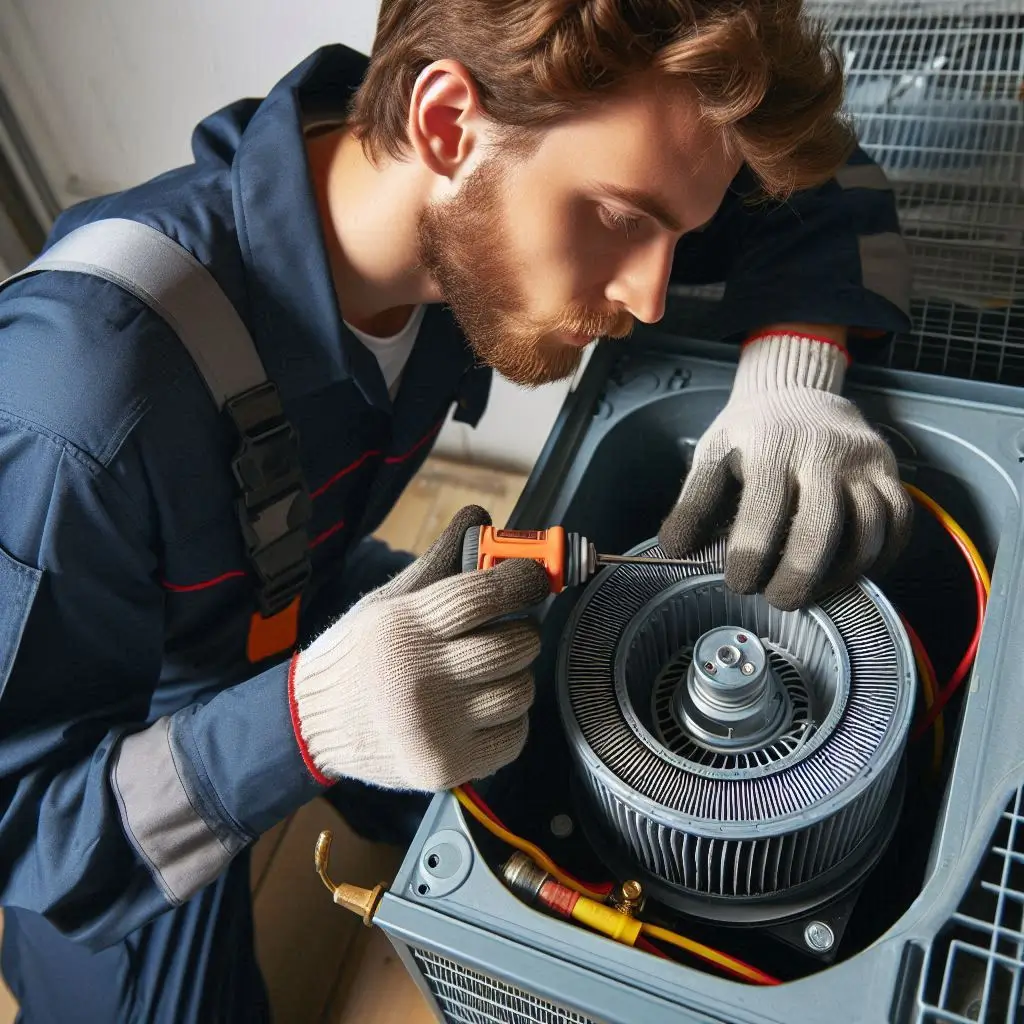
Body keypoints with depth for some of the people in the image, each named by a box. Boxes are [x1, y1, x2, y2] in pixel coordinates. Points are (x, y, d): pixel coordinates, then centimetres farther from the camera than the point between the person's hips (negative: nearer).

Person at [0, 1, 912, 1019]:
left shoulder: (469, 223, -25)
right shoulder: (88, 391, -42)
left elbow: (814, 182, -13)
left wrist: (792, 369, -33)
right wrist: (302, 721, -49)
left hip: (314, 610, 4)